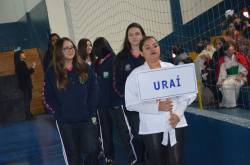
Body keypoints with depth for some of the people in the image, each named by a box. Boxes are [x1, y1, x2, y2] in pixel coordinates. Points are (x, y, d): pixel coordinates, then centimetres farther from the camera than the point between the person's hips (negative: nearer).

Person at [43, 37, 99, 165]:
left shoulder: (85, 69, 4)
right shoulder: (52, 73, -1)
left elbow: (94, 91, 4)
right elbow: (48, 98, 0)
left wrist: (92, 113, -3)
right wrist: (59, 114, -8)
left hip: (87, 119, 1)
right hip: (66, 122, -1)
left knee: (91, 150, 1)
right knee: (73, 154, 9)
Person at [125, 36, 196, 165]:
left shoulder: (172, 68, 5)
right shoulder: (135, 74, -1)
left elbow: (185, 93, 5)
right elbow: (130, 103, -7)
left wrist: (178, 113, -11)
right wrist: (157, 107, -16)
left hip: (175, 124, 1)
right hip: (151, 128, -1)